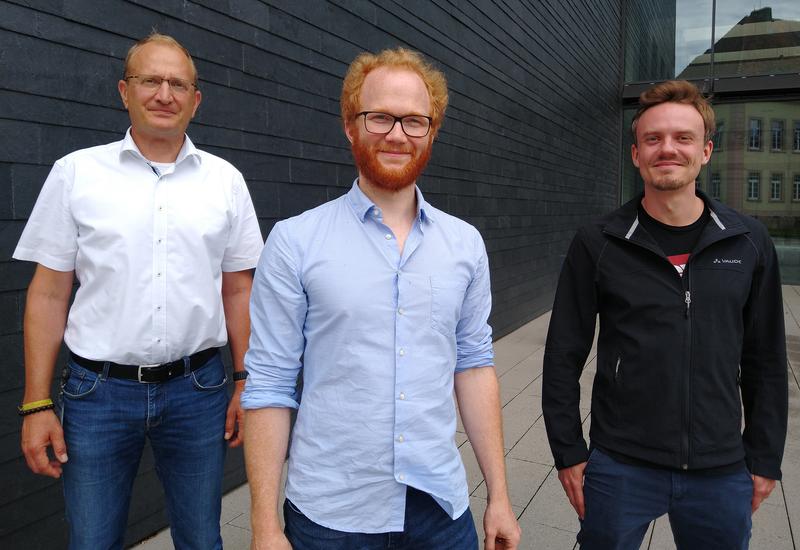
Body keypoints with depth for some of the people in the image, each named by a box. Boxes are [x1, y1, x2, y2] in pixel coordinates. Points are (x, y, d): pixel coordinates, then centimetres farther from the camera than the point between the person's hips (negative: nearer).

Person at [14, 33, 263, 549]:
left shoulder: (226, 179, 3)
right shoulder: (77, 171, 0)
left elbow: (238, 289, 7)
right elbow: (49, 293, 1)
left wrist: (246, 381, 3)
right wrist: (37, 404, -1)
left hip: (197, 389, 1)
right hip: (98, 390, 0)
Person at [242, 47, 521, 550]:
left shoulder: (466, 243, 1)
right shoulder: (294, 241, -9)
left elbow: (474, 366, 5)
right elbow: (269, 386, -8)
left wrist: (499, 496, 5)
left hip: (441, 506, 3)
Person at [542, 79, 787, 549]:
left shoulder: (750, 243, -1)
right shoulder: (598, 244, -7)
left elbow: (766, 361, 6)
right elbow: (564, 357, -4)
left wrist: (765, 458, 7)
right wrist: (568, 452, -3)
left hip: (721, 473, 2)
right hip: (621, 468, -2)